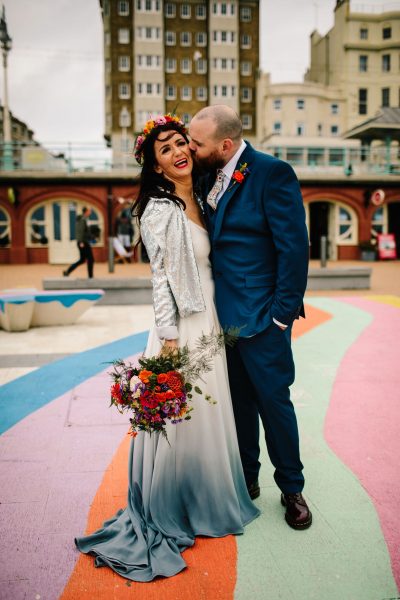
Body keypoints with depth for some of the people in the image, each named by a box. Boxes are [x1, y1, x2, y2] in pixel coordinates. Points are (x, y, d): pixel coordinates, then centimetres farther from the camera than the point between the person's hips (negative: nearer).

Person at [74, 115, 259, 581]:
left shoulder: (199, 202, 11)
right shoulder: (159, 209, -12)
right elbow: (162, 276, -15)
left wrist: (220, 324, 15)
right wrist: (169, 339, -16)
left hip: (210, 322, 8)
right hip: (181, 325, -7)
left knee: (209, 414, 16)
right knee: (181, 416, 2)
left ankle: (207, 502, 35)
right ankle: (171, 512, 22)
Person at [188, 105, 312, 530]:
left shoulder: (272, 173, -13)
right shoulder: (212, 177, 8)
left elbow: (294, 247, -15)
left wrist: (283, 314, -15)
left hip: (260, 318, -6)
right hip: (223, 315, 7)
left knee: (273, 400, 6)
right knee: (239, 401, 17)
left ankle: (291, 488, 27)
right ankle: (246, 478, 35)